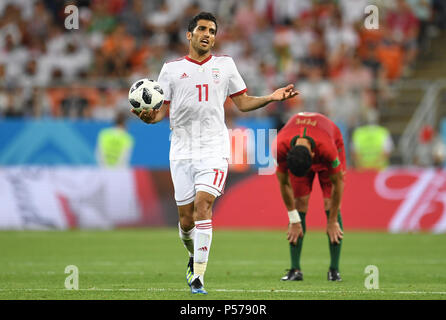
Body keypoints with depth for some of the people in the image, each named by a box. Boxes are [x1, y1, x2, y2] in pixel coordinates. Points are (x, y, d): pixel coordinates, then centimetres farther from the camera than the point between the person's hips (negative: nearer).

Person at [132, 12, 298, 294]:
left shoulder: (225, 64, 11)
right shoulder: (172, 69, 8)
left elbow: (243, 102, 15)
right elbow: (161, 111, 7)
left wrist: (272, 98, 0)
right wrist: (149, 116, -16)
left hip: (214, 149, -1)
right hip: (182, 151, 1)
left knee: (203, 204, -19)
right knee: (186, 219, 2)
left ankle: (198, 277, -18)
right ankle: (194, 257, 35)